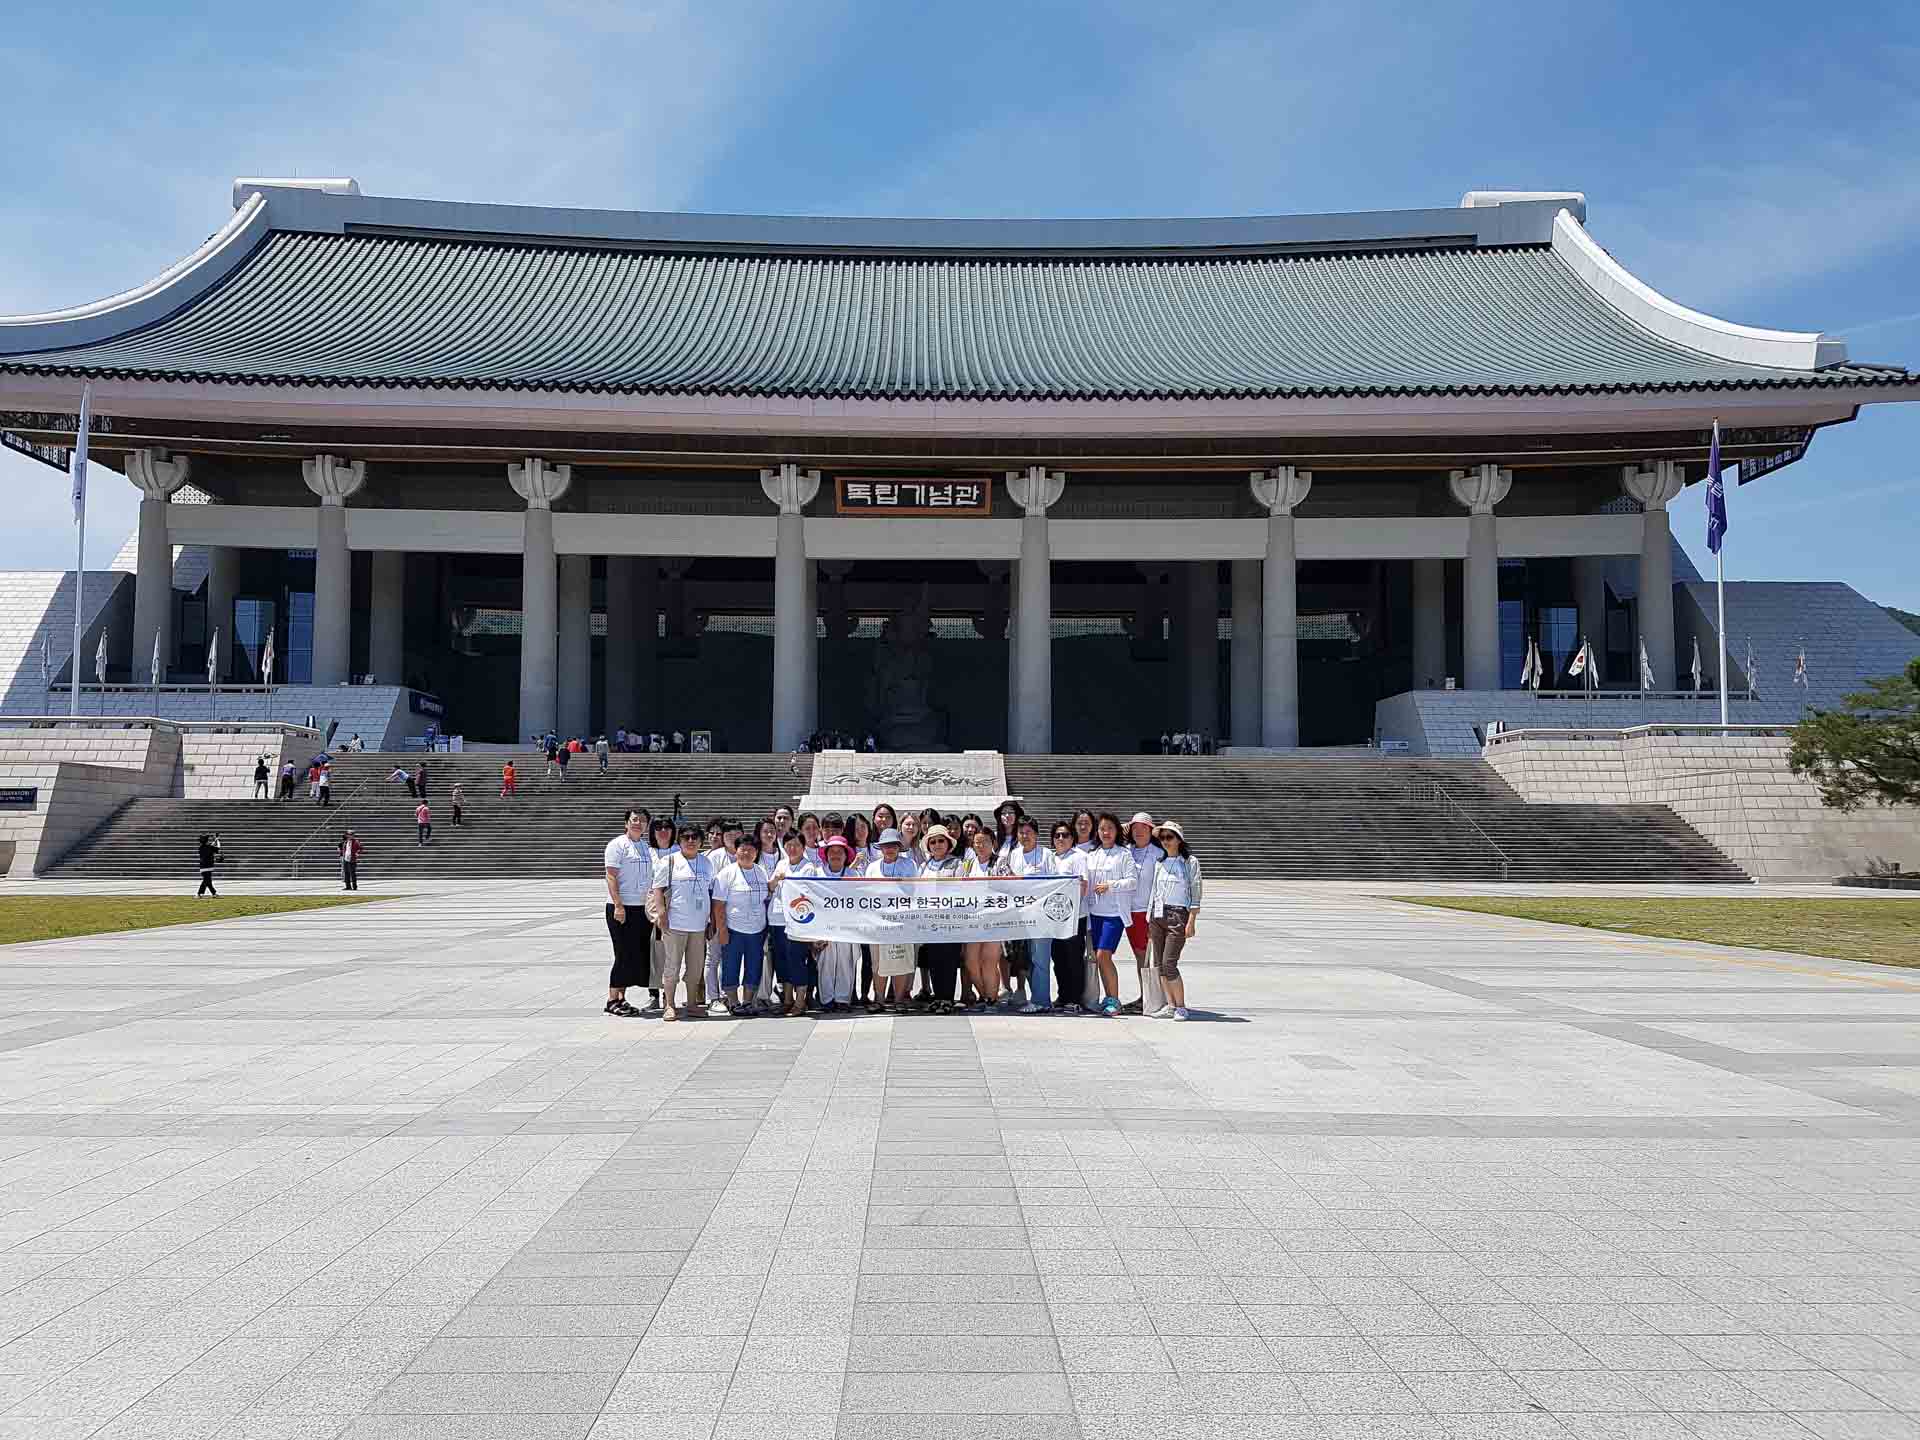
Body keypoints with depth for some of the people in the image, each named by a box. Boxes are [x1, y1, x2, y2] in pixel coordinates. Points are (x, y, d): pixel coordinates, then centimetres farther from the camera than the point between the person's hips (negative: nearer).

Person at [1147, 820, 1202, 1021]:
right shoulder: (1159, 863, 14)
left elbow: (1195, 894, -4)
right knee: (1159, 964, 3)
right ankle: (1170, 1005, 11)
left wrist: (1191, 921, -11)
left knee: (1168, 964, -13)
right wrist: (1149, 921, 14)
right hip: (1157, 915, 6)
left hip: (1178, 915, -6)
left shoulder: (1190, 862, -1)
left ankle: (1181, 1007, -3)